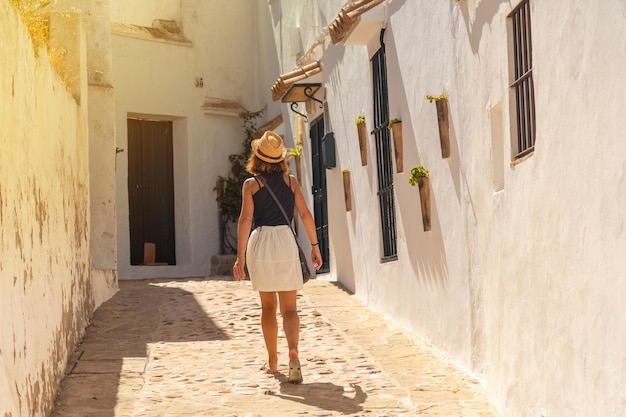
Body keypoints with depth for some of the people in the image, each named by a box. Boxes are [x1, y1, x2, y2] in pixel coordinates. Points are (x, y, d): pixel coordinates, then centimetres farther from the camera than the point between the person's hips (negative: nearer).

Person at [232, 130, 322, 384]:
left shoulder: (251, 184, 1)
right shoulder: (290, 180, 7)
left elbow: (245, 219, -7)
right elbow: (305, 214, 3)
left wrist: (240, 256, -7)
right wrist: (314, 245, 11)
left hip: (260, 242, 0)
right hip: (286, 241, 1)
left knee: (268, 307, 14)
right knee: (289, 308, 1)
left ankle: (272, 361, 20)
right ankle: (293, 352, -23)